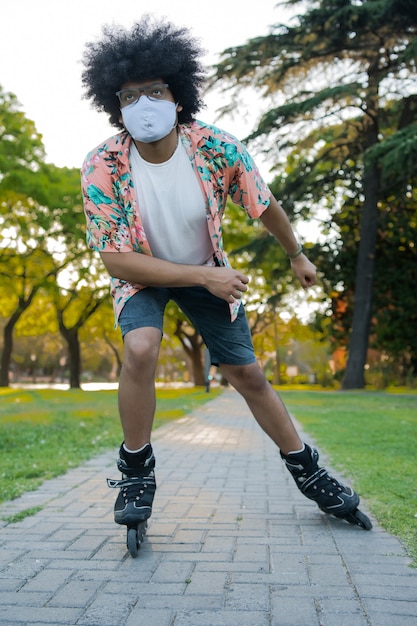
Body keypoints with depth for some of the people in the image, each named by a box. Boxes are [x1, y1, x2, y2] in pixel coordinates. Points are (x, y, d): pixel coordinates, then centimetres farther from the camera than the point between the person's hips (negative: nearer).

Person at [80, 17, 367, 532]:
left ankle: (305, 469, 24)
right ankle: (136, 470, -6)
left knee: (247, 374, 3)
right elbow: (116, 260, -26)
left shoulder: (217, 149, -25)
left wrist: (297, 257, 8)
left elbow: (265, 207, -7)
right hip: (142, 274, -1)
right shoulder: (102, 167, -27)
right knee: (140, 348, -30)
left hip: (209, 271, 1)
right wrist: (205, 277, -29)